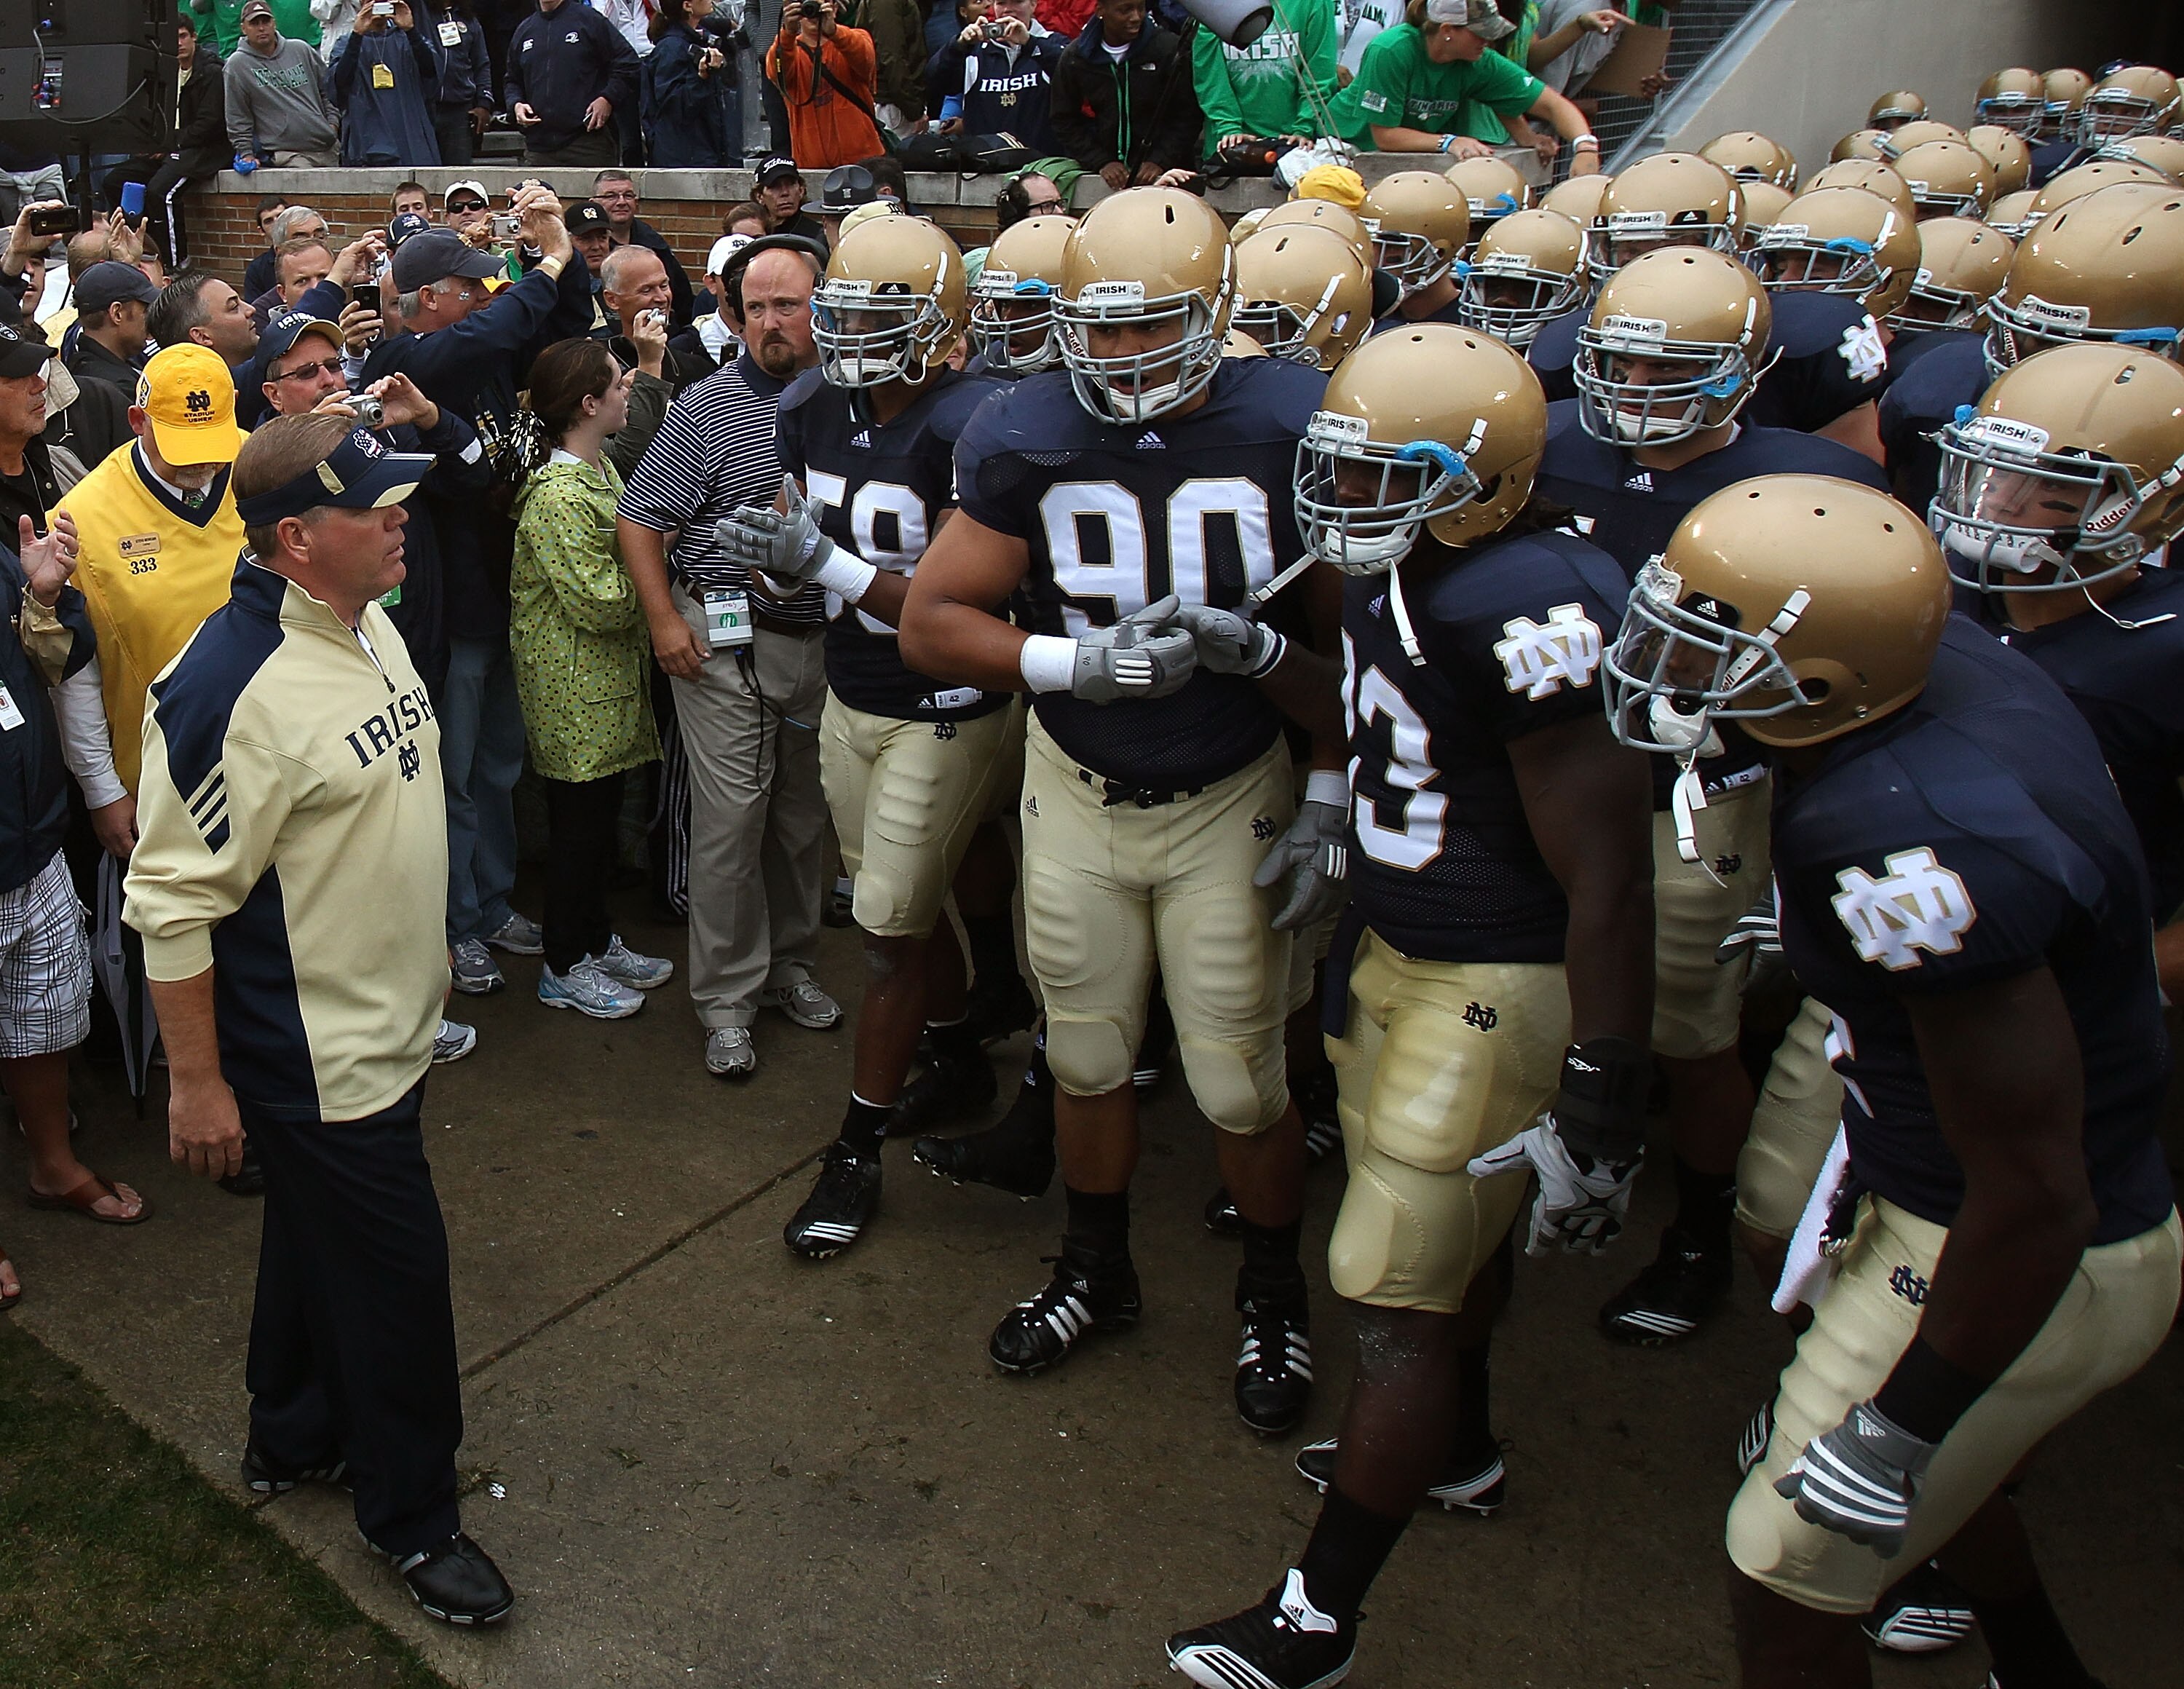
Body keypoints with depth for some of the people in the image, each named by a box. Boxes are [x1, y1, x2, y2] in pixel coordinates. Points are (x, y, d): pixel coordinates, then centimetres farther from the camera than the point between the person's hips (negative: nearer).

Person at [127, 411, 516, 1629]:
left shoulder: (369, 624, 3)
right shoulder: (235, 687, -27)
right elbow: (176, 899, -23)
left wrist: (428, 954, 22)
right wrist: (196, 1081, -18)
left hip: (386, 1021, 9)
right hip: (316, 1059, -9)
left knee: (322, 1241, 25)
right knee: (394, 1275, 4)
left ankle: (295, 1439, 47)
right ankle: (411, 1514, 26)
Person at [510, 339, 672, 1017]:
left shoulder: (601, 469, 9)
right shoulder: (556, 496, -22)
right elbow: (600, 604, -24)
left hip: (610, 681, 10)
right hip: (575, 687, -9)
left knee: (600, 817, 19)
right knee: (580, 822, 2)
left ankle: (597, 940, 33)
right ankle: (565, 968, 16)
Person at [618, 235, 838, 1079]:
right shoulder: (709, 406, -4)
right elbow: (639, 517, -2)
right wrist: (665, 620, -10)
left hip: (827, 642, 3)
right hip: (727, 642, -3)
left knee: (805, 816, 14)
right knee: (730, 820, -1)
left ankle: (789, 966, 31)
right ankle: (726, 999, 12)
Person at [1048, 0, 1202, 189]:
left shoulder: (1170, 48, -4)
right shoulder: (1074, 59, 3)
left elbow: (1189, 115, -2)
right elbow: (1065, 122, 6)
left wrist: (1160, 161, -13)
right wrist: (1102, 163, -6)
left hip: (1167, 173, -1)